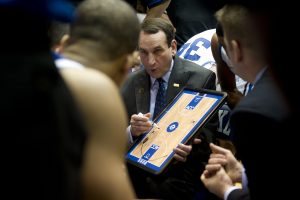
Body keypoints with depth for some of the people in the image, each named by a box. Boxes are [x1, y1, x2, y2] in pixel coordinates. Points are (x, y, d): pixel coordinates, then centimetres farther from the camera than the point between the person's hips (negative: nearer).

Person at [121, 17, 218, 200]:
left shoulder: (201, 78, -2)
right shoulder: (130, 83, 8)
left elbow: (210, 134, -1)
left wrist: (191, 150, -23)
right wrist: (131, 131, -17)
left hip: (181, 173, -3)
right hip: (138, 174, 3)